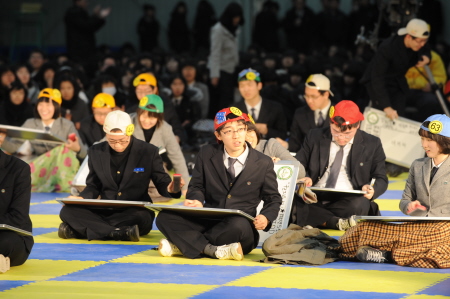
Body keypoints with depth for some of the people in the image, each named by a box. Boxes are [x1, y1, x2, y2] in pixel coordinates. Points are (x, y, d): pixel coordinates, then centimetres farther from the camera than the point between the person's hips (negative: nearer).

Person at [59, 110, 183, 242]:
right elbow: (93, 186, 14)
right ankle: (119, 234, -39)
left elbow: (162, 182, 3)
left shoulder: (148, 152, 0)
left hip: (134, 212, -2)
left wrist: (170, 189, -21)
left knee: (142, 217, -40)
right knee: (68, 211, -24)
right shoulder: (96, 152, 7)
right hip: (104, 211, 3)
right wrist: (81, 198, -8)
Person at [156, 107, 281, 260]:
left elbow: (273, 199, 10)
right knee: (164, 217, -22)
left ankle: (182, 245, -26)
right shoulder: (206, 154, 8)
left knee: (239, 225, -41)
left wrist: (266, 217, -13)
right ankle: (212, 249, -33)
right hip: (207, 221, 2)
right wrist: (197, 201, -12)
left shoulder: (263, 163, 3)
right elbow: (196, 186, 13)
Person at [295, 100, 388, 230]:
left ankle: (317, 218, -24)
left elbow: (381, 180, 12)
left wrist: (372, 189, -14)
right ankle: (337, 223, -32)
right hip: (313, 200, 1)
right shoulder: (314, 137, 13)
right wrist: (303, 178, -9)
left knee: (359, 204, -38)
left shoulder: (372, 144, 9)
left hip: (349, 201, -1)